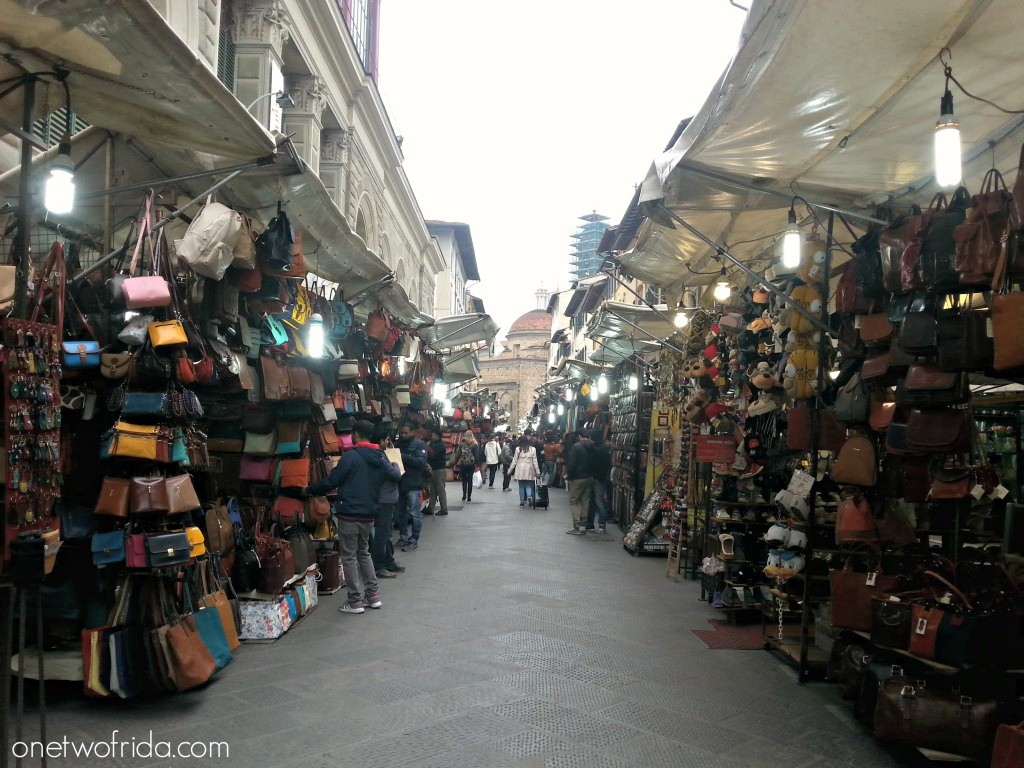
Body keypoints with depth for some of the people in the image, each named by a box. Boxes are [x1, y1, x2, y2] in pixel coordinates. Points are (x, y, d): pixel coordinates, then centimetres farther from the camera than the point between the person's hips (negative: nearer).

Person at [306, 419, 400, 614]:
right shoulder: (380, 457, 5)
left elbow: (331, 481, -12)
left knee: (349, 557, 3)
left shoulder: (350, 457, -15)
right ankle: (373, 595, 20)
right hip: (369, 515, 7)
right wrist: (395, 465, 43)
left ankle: (355, 600, 6)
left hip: (349, 515, -7)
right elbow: (395, 474, 20)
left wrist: (309, 491, 4)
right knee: (364, 553, 21)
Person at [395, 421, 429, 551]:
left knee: (414, 513, -4)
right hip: (399, 482, 6)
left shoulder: (419, 444, -5)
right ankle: (403, 536, 25)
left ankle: (414, 540, 1)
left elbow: (421, 461, -17)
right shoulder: (398, 443, 13)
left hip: (413, 483, -6)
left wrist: (403, 457, -23)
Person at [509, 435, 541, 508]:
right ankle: (529, 496, -18)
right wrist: (538, 472, 6)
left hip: (520, 470, 0)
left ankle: (522, 501, 10)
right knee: (529, 485, 9)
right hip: (529, 470, 0)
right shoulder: (533, 449, -2)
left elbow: (514, 461, 0)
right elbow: (535, 461, 0)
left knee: (521, 486, 9)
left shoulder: (518, 449, -4)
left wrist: (510, 470, 10)